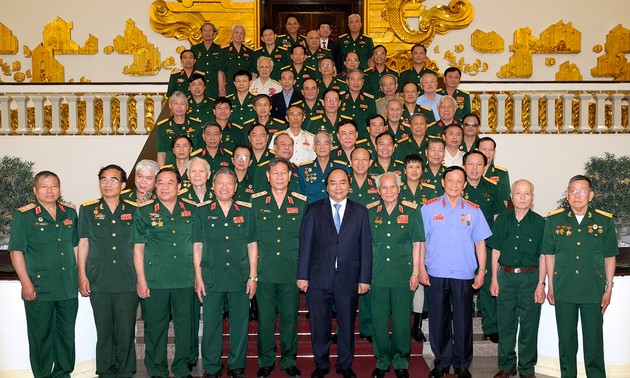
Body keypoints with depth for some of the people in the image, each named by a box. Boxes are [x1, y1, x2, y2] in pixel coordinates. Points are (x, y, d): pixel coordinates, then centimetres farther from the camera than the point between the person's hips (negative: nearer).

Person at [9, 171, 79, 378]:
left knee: (67, 335, 13)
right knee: (41, 337, 6)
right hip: (39, 289, -4)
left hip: (68, 288, 4)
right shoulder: (24, 215, -5)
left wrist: (80, 275, 13)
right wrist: (26, 283, -13)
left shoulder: (69, 213, 9)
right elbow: (16, 251, -8)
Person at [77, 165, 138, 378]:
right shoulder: (88, 210, 6)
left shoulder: (133, 211, 6)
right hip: (99, 282, 0)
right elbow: (83, 244, 6)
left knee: (126, 330, 3)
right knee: (104, 330, 7)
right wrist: (82, 275, 1)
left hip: (128, 282, 0)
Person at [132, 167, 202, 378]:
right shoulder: (144, 212, 3)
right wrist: (141, 279, -4)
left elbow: (197, 245, 9)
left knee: (185, 324, 7)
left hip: (185, 280, 2)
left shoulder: (191, 211, 8)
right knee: (155, 325, 6)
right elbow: (138, 248, 2)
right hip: (154, 280, -1)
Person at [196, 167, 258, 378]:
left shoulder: (246, 212, 7)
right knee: (211, 324, 4)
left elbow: (252, 245, 8)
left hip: (240, 279, 1)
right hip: (211, 279, -1)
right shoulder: (203, 212, 5)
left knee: (240, 324, 6)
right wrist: (198, 278, -2)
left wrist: (253, 276, 3)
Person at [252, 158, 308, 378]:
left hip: (291, 271, 0)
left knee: (290, 317, 8)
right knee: (265, 318, 6)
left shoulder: (301, 203, 6)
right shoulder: (256, 202, 5)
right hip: (264, 271, 0)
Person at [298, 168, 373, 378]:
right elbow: (305, 244, 1)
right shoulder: (314, 210, 4)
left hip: (348, 279, 0)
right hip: (319, 278, 0)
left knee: (347, 325, 10)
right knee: (320, 325, 10)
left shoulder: (360, 212, 6)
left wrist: (365, 278, -2)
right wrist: (302, 275, -4)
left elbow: (366, 247, 3)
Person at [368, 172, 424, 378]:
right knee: (379, 320, 6)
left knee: (401, 321, 4)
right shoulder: (370, 213, 6)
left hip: (403, 276, -1)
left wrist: (415, 272, -1)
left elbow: (417, 244, 4)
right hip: (377, 276, 1)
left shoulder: (411, 212, 3)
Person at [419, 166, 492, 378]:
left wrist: (482, 271, 2)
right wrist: (422, 269, -3)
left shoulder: (473, 211, 6)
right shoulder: (429, 208, 2)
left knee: (463, 321, 6)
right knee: (438, 320, 7)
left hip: (464, 275, 1)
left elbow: (480, 243, 8)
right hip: (436, 274, 0)